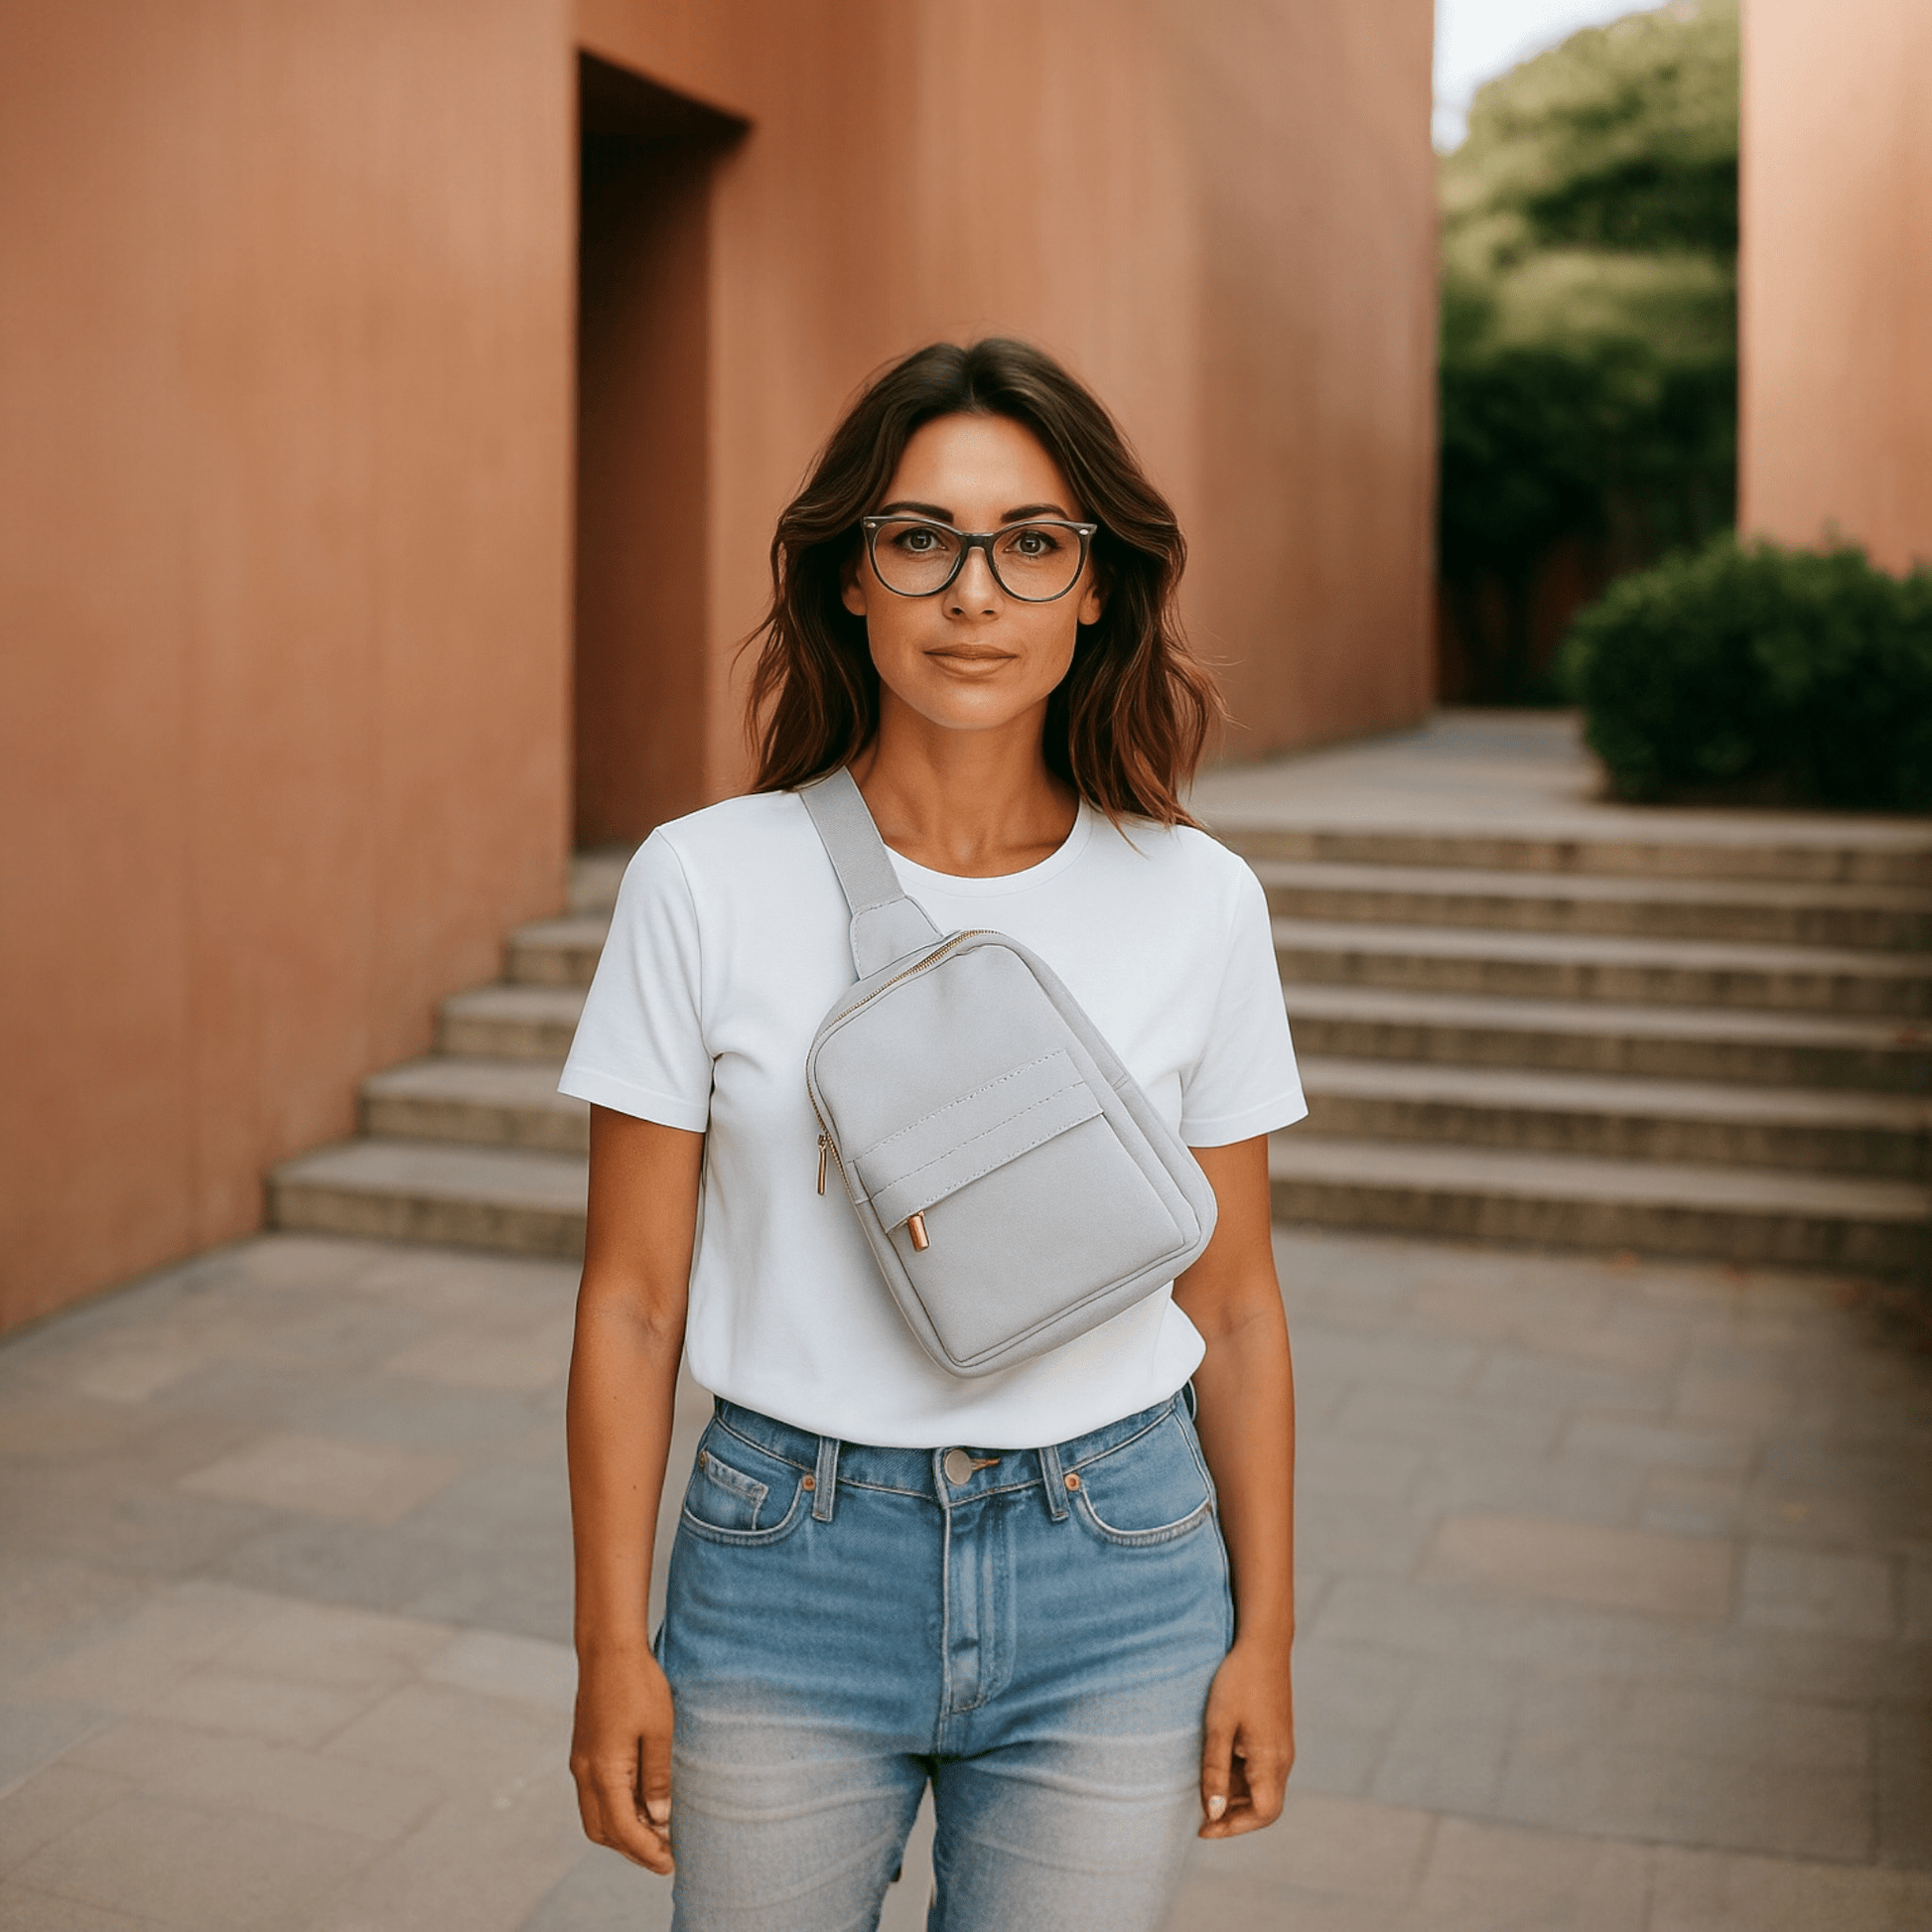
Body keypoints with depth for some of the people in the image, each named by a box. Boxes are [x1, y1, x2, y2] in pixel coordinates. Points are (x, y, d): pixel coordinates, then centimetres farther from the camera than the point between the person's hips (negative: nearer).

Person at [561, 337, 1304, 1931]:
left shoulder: (1196, 902, -5)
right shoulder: (707, 884, -9)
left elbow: (1233, 1305, 3)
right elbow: (631, 1303, -3)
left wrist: (1265, 1632, 6)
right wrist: (613, 1645, -1)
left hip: (1111, 1577, 1)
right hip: (790, 1565, 0)